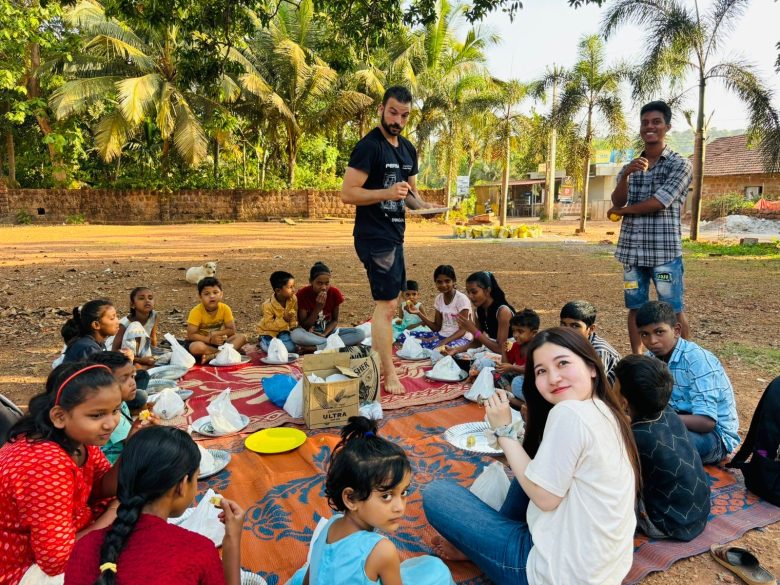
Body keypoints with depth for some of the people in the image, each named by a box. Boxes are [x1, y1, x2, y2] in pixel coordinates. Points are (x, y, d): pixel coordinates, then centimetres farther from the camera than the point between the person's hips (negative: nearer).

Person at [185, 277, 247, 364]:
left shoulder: (225, 308, -10)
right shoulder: (196, 311, -18)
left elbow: (232, 330, -8)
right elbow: (191, 335, -19)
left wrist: (216, 333, -24)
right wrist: (209, 339, -29)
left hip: (218, 341, 4)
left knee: (241, 338, -19)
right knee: (197, 347, -38)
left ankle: (212, 356, -32)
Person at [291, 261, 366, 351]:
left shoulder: (334, 293, -10)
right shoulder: (302, 294, -15)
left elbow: (335, 320, 0)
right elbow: (304, 326, -13)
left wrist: (324, 334, -18)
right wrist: (318, 308, -26)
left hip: (328, 331, 3)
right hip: (310, 333, -3)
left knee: (360, 334, -21)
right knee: (295, 335, -38)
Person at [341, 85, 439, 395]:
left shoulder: (408, 149, 14)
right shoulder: (368, 146, -13)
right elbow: (347, 194, -19)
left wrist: (422, 204, 0)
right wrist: (388, 193, -30)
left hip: (395, 235, 9)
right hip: (374, 236, -9)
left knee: (387, 303, 14)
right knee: (387, 304, -8)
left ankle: (379, 363, 27)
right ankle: (389, 373, 3)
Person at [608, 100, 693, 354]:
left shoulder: (680, 164, -1)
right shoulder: (630, 166, 13)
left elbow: (658, 203, -13)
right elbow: (617, 201, -2)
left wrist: (620, 211, -1)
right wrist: (626, 175, -21)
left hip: (665, 250, -4)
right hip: (632, 250, 5)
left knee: (673, 311, 0)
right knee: (635, 308, 9)